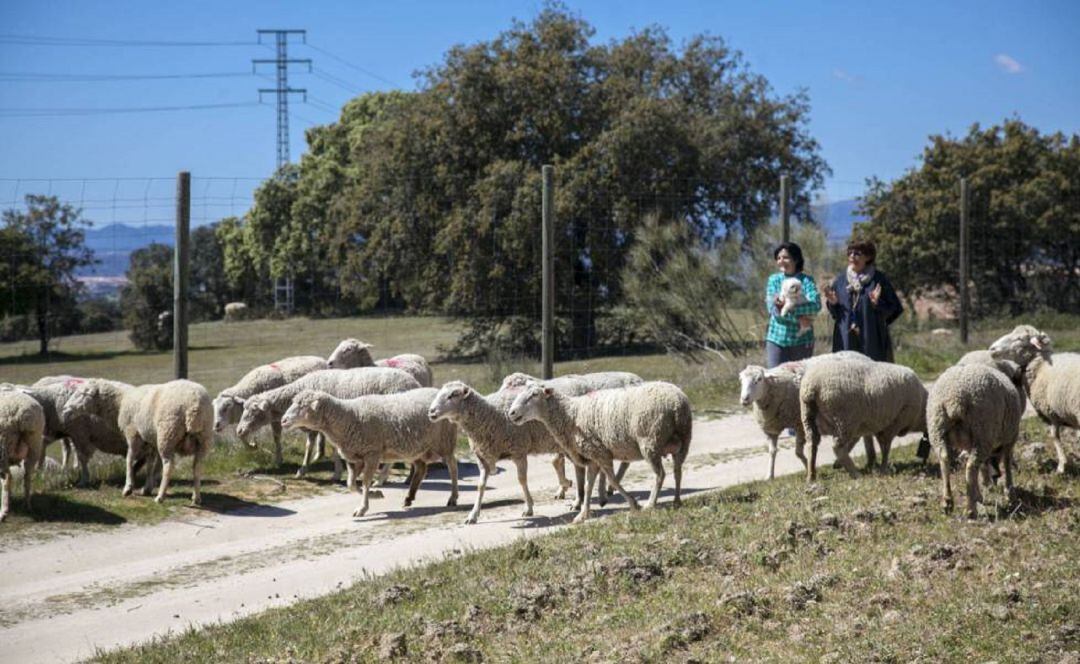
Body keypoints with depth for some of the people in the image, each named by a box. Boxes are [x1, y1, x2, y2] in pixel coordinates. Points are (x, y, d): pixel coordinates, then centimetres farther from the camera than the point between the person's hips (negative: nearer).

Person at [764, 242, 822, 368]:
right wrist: (798, 318, -17)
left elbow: (816, 304, -13)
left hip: (801, 340, -1)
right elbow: (772, 308, -6)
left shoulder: (806, 280, 3)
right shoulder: (774, 280, 7)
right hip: (777, 339, 1)